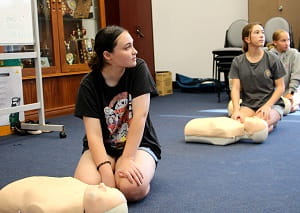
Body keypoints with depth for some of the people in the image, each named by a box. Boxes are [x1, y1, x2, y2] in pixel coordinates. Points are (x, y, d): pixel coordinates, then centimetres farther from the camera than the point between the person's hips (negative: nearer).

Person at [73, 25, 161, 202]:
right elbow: (94, 134, -18)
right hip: (103, 147, 2)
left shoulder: (139, 69, -13)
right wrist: (105, 169, -34)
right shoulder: (89, 85, -13)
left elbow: (139, 117, -18)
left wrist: (127, 159, -26)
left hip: (138, 144, -1)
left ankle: (143, 172, 2)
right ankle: (115, 173, 4)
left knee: (132, 188, -32)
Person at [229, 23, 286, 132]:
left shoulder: (272, 59, -1)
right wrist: (236, 110, -20)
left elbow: (280, 87, 0)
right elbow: (235, 88, -3)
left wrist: (267, 105, -15)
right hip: (248, 104, 2)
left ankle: (272, 123, 4)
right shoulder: (238, 62, 3)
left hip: (272, 103, -2)